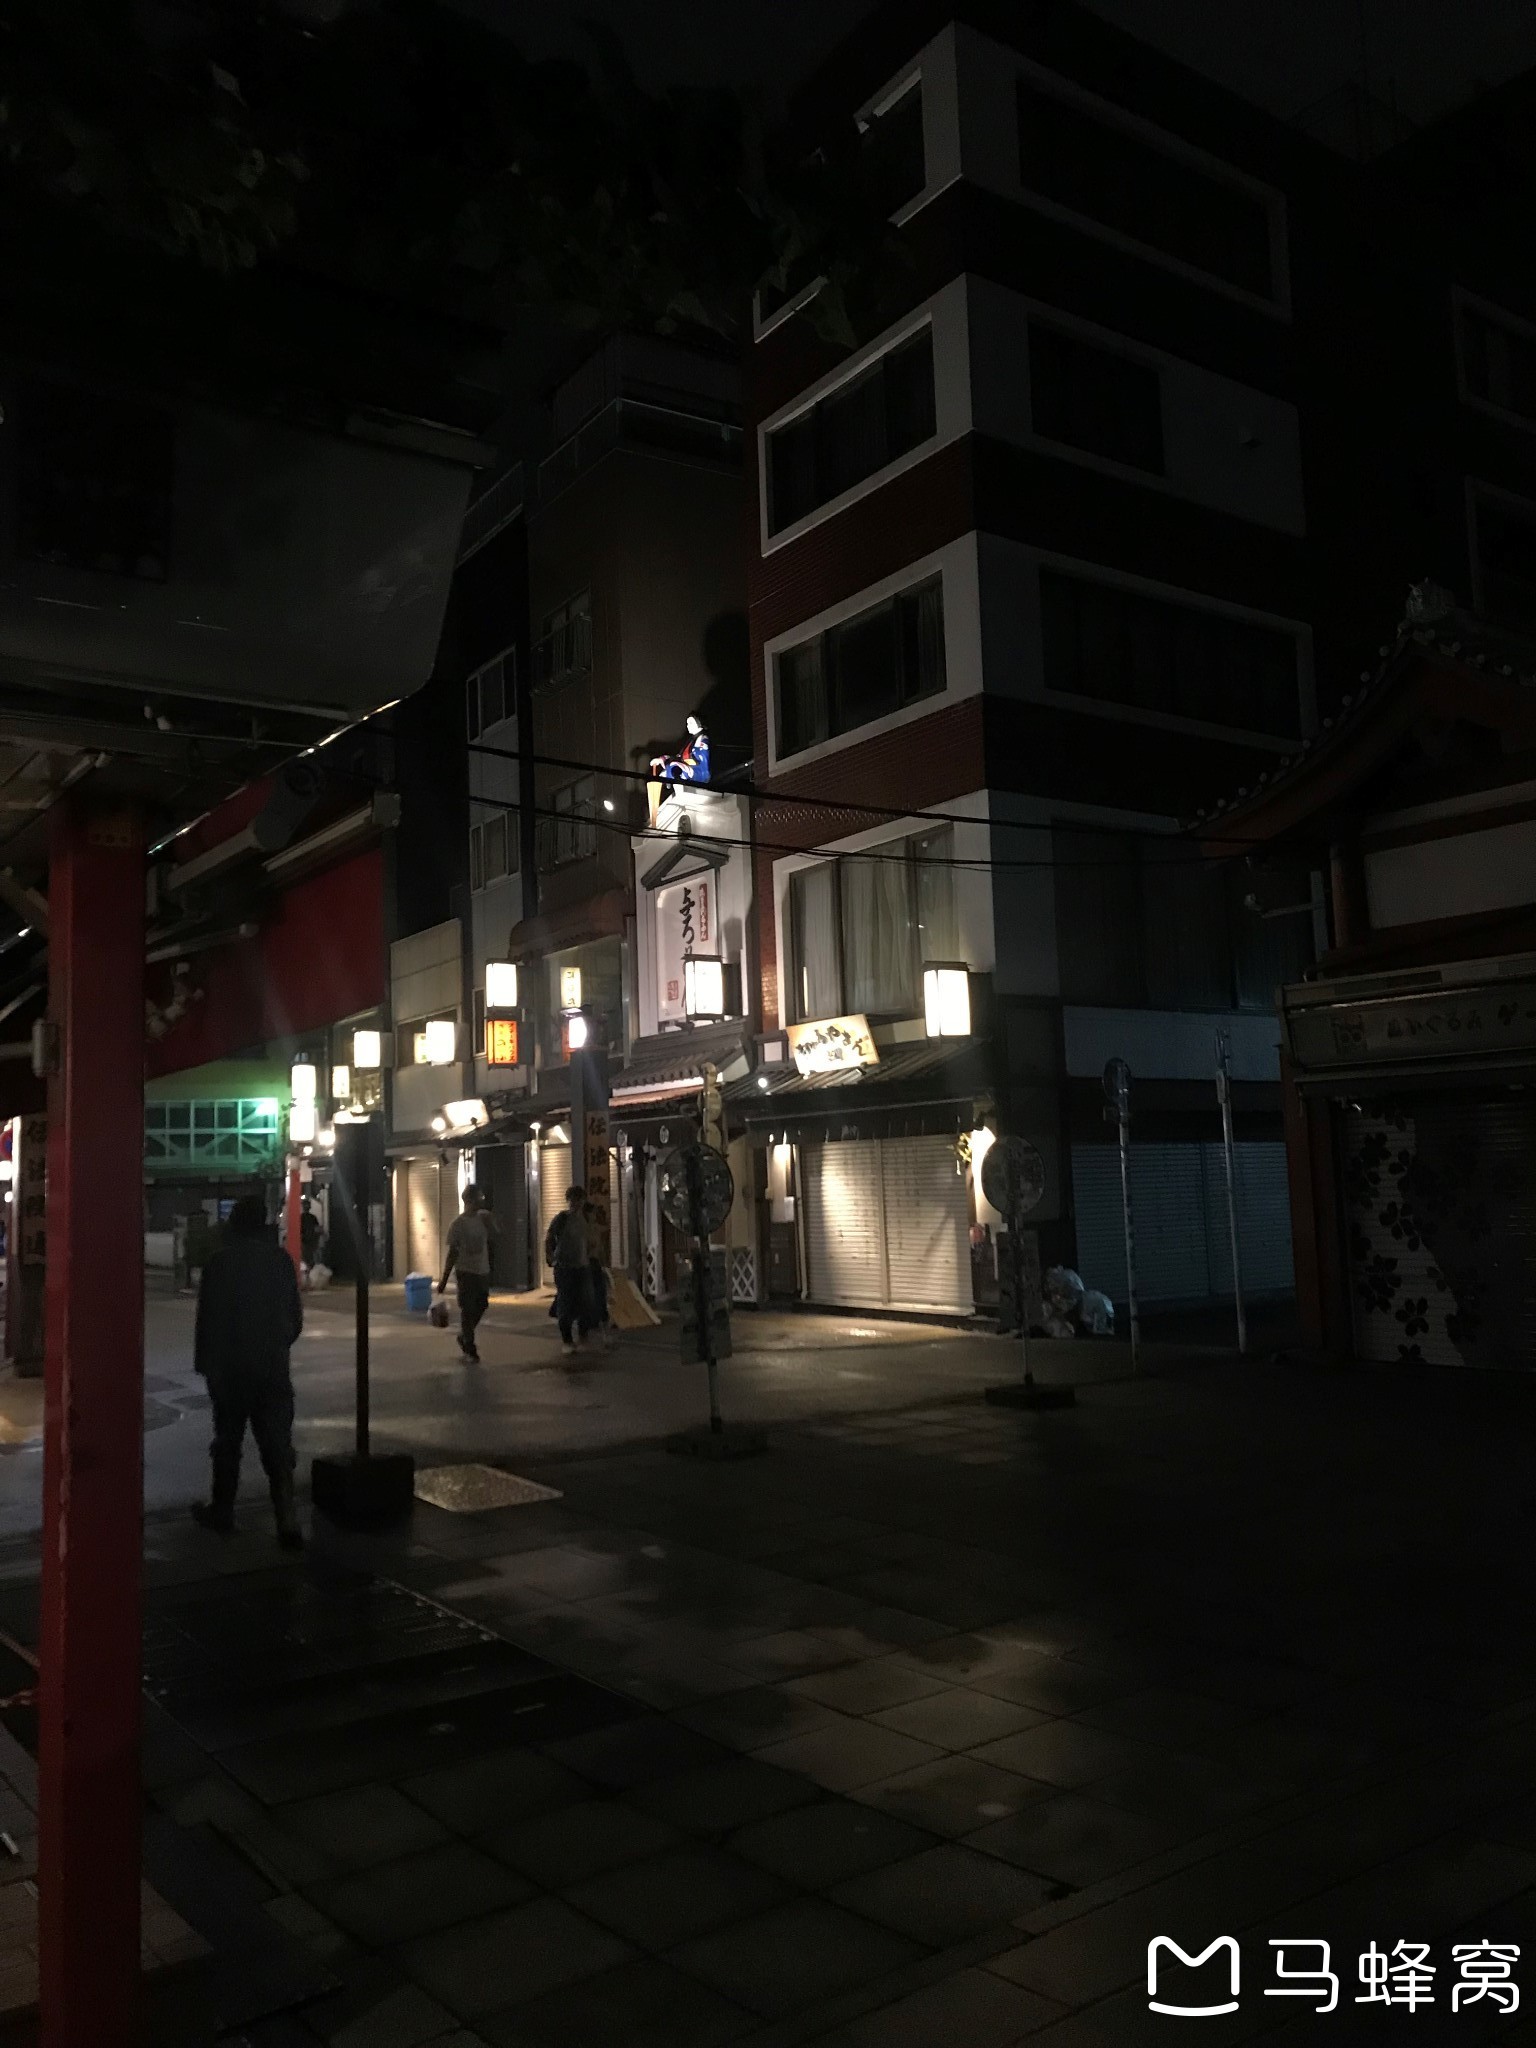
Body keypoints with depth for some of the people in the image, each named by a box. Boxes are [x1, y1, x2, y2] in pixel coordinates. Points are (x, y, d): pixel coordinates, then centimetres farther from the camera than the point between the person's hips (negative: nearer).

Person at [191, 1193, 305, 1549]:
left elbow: (207, 1316, -8)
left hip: (230, 1366, -3)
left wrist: (203, 1361, 0)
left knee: (228, 1442, 12)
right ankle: (287, 1522, -7)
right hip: (274, 1367, 3)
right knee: (277, 1445, 2)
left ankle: (222, 1511, 24)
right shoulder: (281, 1259, 3)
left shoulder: (221, 1261, -9)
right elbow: (295, 1316, 8)